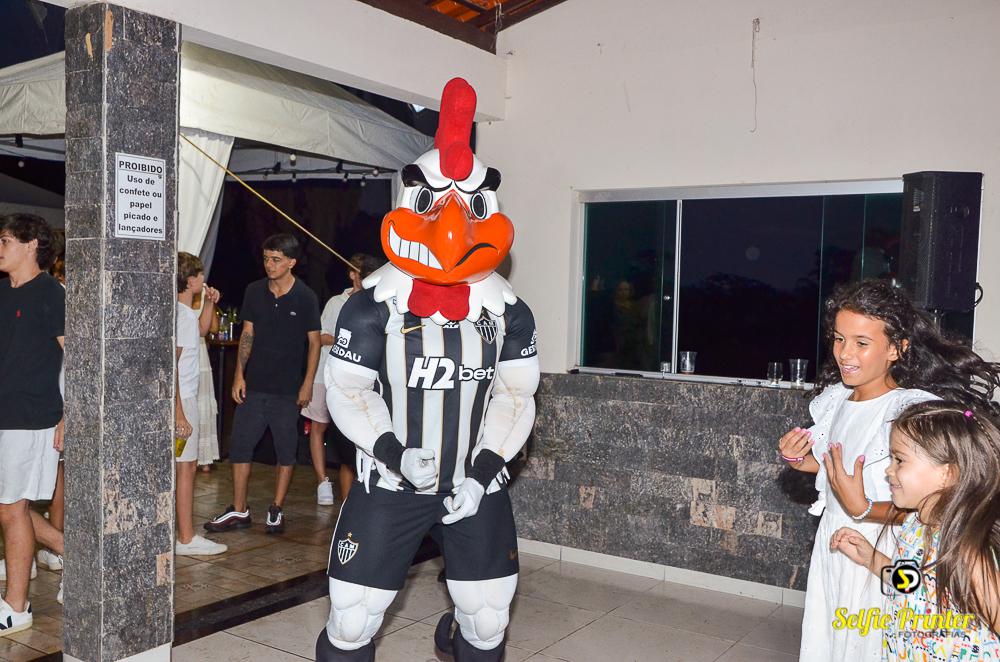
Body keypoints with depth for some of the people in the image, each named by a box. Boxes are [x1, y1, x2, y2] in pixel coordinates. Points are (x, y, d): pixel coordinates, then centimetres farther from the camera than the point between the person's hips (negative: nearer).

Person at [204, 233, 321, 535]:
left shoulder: (305, 297, -7)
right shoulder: (254, 291, 3)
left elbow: (314, 342, -2)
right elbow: (248, 334, 8)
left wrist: (308, 383, -6)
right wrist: (239, 375, 2)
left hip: (288, 389, -3)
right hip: (254, 385, 3)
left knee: (286, 451, 5)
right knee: (239, 445, 5)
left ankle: (276, 510, 19)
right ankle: (239, 510, 17)